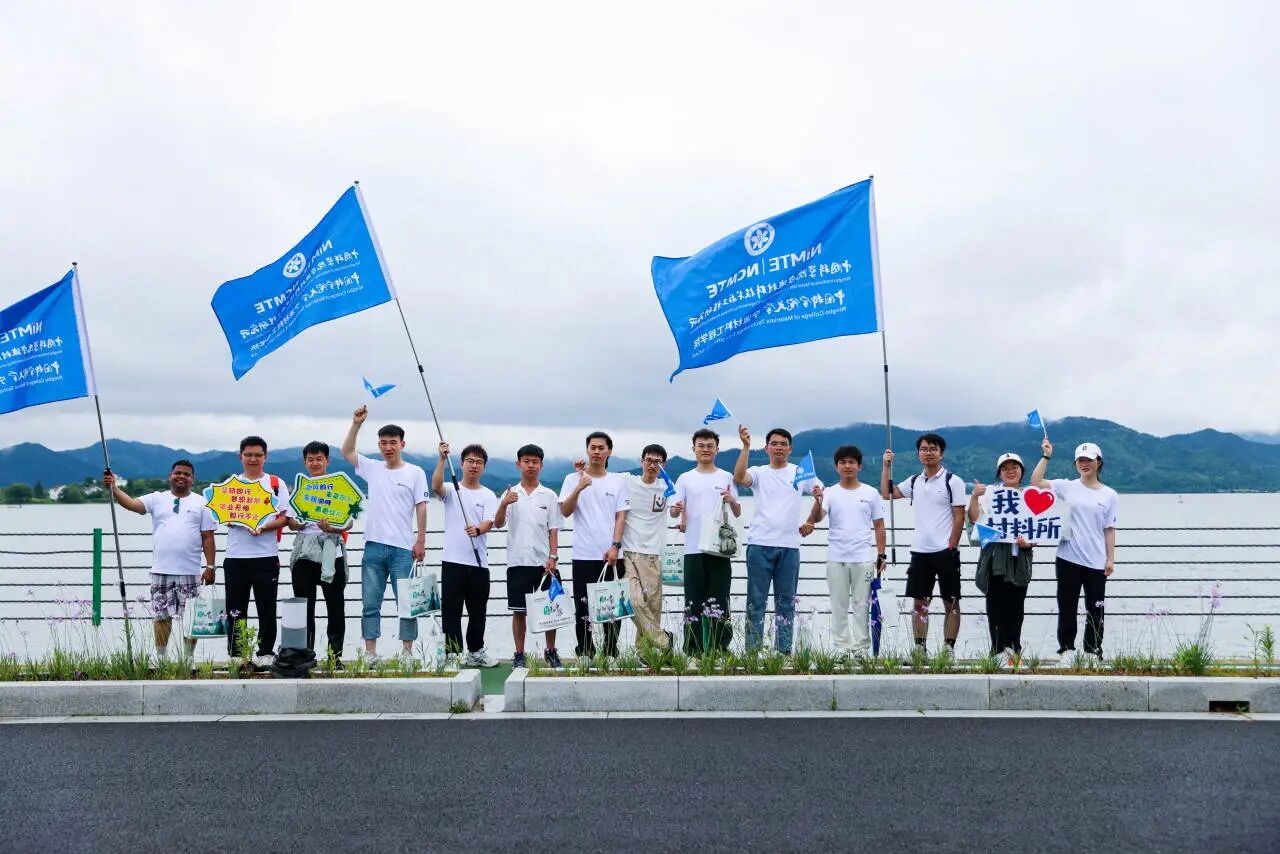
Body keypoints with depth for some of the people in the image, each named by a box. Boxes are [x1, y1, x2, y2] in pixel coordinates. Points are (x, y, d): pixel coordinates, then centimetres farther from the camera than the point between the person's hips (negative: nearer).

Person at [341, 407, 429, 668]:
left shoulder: (415, 473, 2)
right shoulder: (372, 468, 11)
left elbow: (421, 508, -1)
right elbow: (346, 451, 12)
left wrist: (421, 541, -7)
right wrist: (356, 423, 2)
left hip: (403, 548, -3)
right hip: (374, 546, 3)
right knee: (370, 603, 4)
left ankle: (407, 652, 6)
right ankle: (370, 653, 8)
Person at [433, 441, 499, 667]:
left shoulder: (488, 495, 8)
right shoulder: (452, 490, 4)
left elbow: (489, 522, -8)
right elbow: (436, 486, -20)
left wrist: (477, 529, -30)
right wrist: (442, 459, -29)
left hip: (479, 562, 2)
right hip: (453, 561, -2)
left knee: (478, 611, 11)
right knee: (451, 610, -2)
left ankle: (476, 652, 24)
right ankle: (453, 653, 3)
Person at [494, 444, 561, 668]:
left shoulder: (549, 495, 6)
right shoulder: (510, 494, 6)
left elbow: (553, 529, 5)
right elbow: (498, 524, -4)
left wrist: (553, 557, -5)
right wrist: (504, 504, -23)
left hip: (544, 562, 0)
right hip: (518, 561, 0)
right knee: (519, 611, 3)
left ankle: (551, 652, 18)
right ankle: (519, 655, 11)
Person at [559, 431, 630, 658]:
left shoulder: (618, 482, 9)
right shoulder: (573, 479, 5)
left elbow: (621, 516, 4)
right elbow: (565, 512, -5)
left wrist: (615, 547, -8)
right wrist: (579, 488, -19)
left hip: (612, 556, 1)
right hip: (583, 556, -1)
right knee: (583, 609, 1)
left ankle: (611, 654, 13)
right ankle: (585, 654, 8)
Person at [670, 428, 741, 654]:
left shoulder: (726, 477, 10)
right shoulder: (685, 479, 10)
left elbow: (738, 513, 9)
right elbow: (674, 512, 6)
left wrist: (732, 501, -13)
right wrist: (676, 509, -18)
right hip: (693, 549, 0)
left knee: (719, 600, 1)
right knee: (693, 601, 2)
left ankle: (720, 648, 5)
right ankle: (693, 650, 7)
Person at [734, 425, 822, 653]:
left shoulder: (801, 472, 10)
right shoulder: (758, 473, 5)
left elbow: (820, 494, 16)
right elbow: (739, 478, -15)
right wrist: (746, 446, -24)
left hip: (789, 546, 2)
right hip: (760, 545, -2)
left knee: (786, 602, 7)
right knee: (756, 600, -1)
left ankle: (784, 650, 13)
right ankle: (753, 650, 3)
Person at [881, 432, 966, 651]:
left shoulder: (953, 481, -4)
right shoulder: (914, 482, 11)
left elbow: (959, 517, -7)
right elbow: (886, 494, 15)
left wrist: (952, 548, -13)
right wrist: (886, 466, 7)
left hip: (945, 551, -5)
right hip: (919, 551, 5)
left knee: (951, 602, 1)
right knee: (920, 603, 6)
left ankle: (949, 648, 4)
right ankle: (920, 649, 10)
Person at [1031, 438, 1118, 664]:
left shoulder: (1109, 495, 5)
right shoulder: (1067, 487, 4)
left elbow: (1109, 529, 4)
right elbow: (1036, 482, -3)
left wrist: (1111, 558, -1)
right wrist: (1046, 456, -5)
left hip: (1096, 561, 0)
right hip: (1069, 558, 0)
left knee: (1095, 610, 5)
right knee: (1067, 607, 4)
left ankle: (1093, 652, 14)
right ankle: (1066, 650, 11)